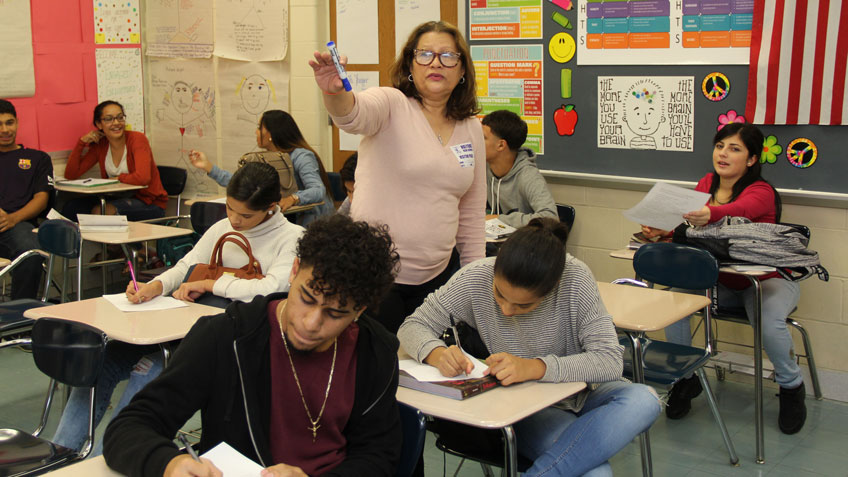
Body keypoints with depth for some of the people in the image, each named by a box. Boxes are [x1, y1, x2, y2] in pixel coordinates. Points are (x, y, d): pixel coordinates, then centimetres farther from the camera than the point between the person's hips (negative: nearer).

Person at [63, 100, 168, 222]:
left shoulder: (137, 139, -13)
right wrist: (82, 142, -4)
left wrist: (117, 178, -10)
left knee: (100, 211, -29)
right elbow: (70, 175, 4)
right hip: (121, 200, 6)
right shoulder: (100, 145, 4)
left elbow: (142, 178, -29)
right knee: (71, 207, -13)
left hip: (150, 204, -6)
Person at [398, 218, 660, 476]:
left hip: (581, 391, 3)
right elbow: (412, 326, -8)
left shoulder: (576, 278, -20)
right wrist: (437, 353, -32)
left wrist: (535, 367, -38)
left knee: (644, 400, -31)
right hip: (526, 406, -3)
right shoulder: (476, 279, -17)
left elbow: (611, 361, -24)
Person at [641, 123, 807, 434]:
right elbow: (688, 221, -7)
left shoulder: (761, 192, -17)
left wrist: (710, 215, -64)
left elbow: (737, 210, -41)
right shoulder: (707, 183, 2)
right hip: (721, 279, 5)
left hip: (767, 279, -4)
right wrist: (660, 229, -31)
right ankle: (685, 378, 1)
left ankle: (791, 386, 1)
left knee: (770, 324, -33)